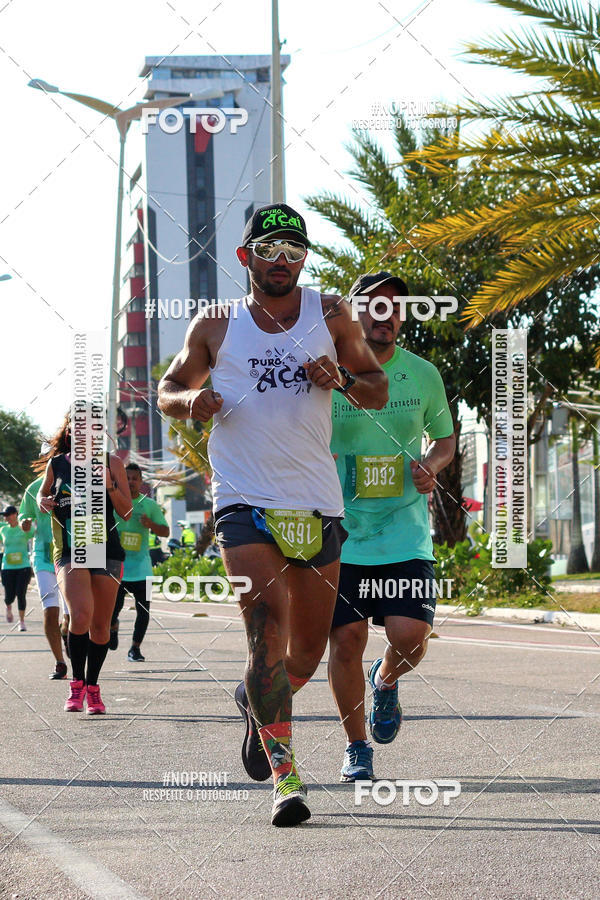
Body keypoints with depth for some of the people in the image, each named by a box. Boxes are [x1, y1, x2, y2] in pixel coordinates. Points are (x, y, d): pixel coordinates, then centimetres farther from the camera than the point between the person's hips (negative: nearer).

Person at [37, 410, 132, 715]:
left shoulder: (111, 462, 4)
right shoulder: (56, 464, 6)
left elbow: (126, 512, 3)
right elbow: (43, 493, 23)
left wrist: (109, 484, -13)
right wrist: (43, 502, 0)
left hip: (106, 550, 1)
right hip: (68, 551, -1)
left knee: (99, 626, 6)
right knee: (80, 615, -23)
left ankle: (92, 688, 25)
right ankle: (76, 682, -6)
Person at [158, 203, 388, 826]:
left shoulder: (330, 314, 9)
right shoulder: (216, 324, 7)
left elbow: (379, 392, 15)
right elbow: (168, 390, 17)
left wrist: (342, 378, -7)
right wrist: (192, 400, -7)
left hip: (316, 504, 2)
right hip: (245, 501, -2)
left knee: (307, 649, 8)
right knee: (268, 629, -19)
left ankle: (258, 705, 42)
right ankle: (285, 774, -18)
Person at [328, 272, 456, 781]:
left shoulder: (423, 375, 5)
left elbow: (445, 438, 18)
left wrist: (432, 466, -3)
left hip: (405, 532, 1)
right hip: (340, 530, -1)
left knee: (410, 637, -12)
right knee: (347, 638, -4)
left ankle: (386, 681, 25)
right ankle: (356, 745, 16)